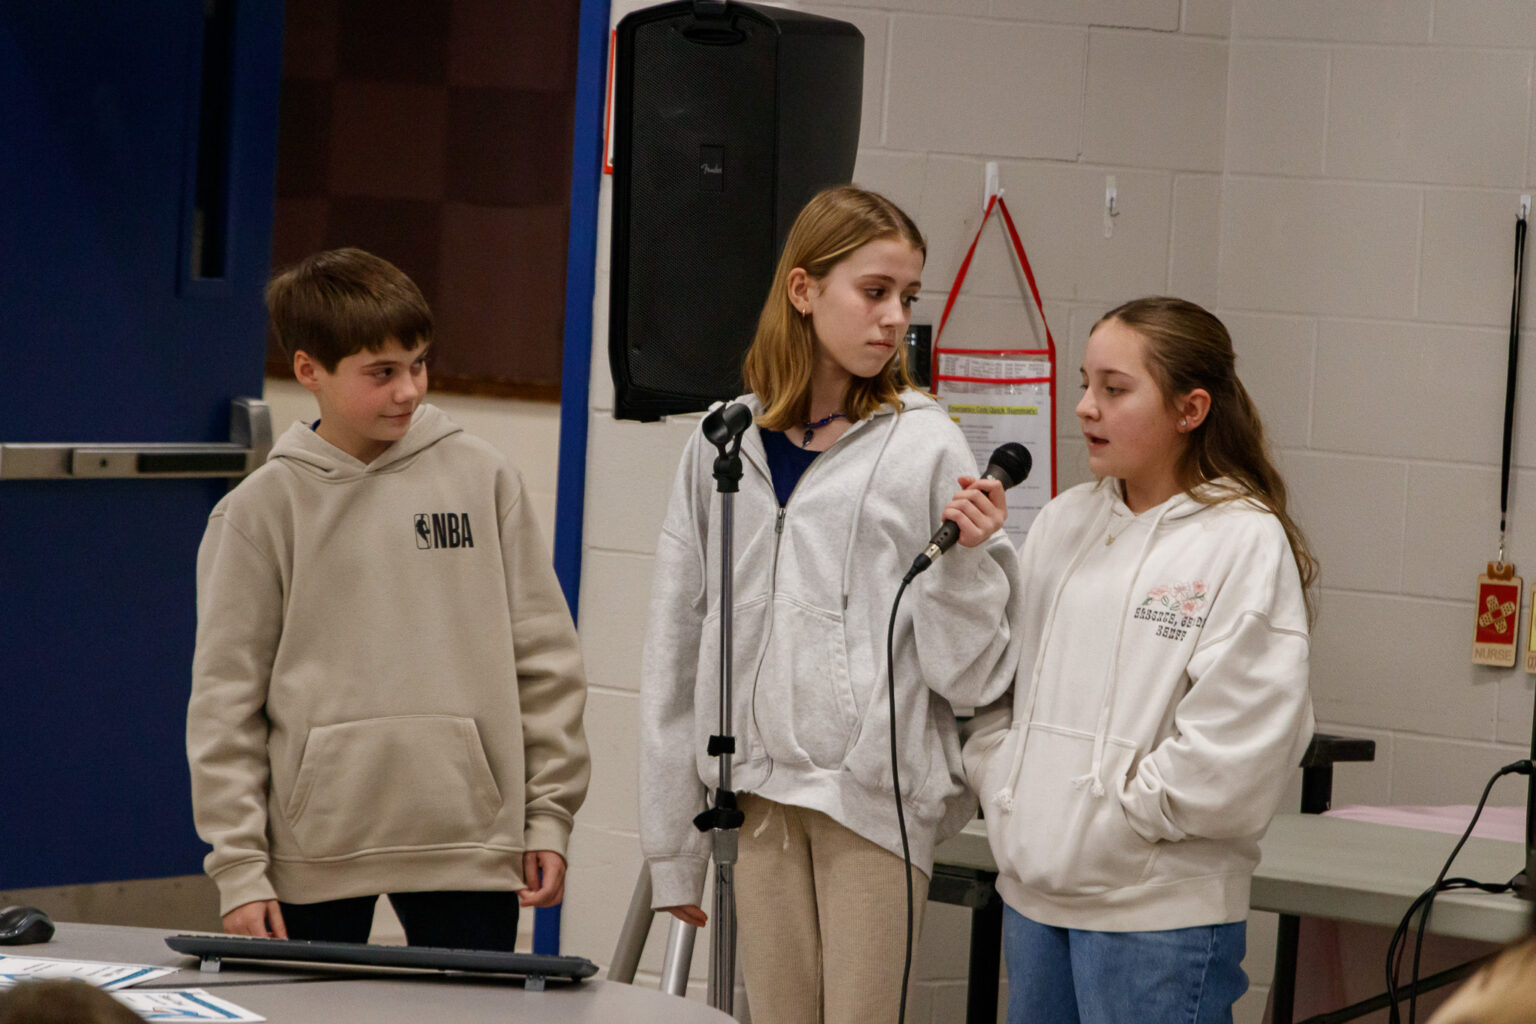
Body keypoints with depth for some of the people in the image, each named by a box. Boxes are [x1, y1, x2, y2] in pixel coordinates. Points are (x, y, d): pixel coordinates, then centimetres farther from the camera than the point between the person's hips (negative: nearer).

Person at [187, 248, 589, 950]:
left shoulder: (482, 478, 5)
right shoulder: (262, 509, 1)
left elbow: (543, 658, 8)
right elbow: (226, 698, 1)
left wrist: (550, 815, 5)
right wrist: (238, 867, -3)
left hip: (469, 838, 1)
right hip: (315, 853, -1)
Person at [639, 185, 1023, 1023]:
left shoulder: (927, 449, -2)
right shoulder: (725, 444, 7)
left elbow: (968, 674, -1)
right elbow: (677, 648, 12)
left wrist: (966, 560, -19)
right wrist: (672, 845, 12)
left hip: (877, 796, -3)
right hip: (760, 796, 3)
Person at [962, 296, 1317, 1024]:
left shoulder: (1245, 542, -9)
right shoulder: (1064, 523, 11)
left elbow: (1234, 746, -15)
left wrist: (1118, 815, -12)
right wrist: (1001, 787, 3)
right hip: (1035, 890, 6)